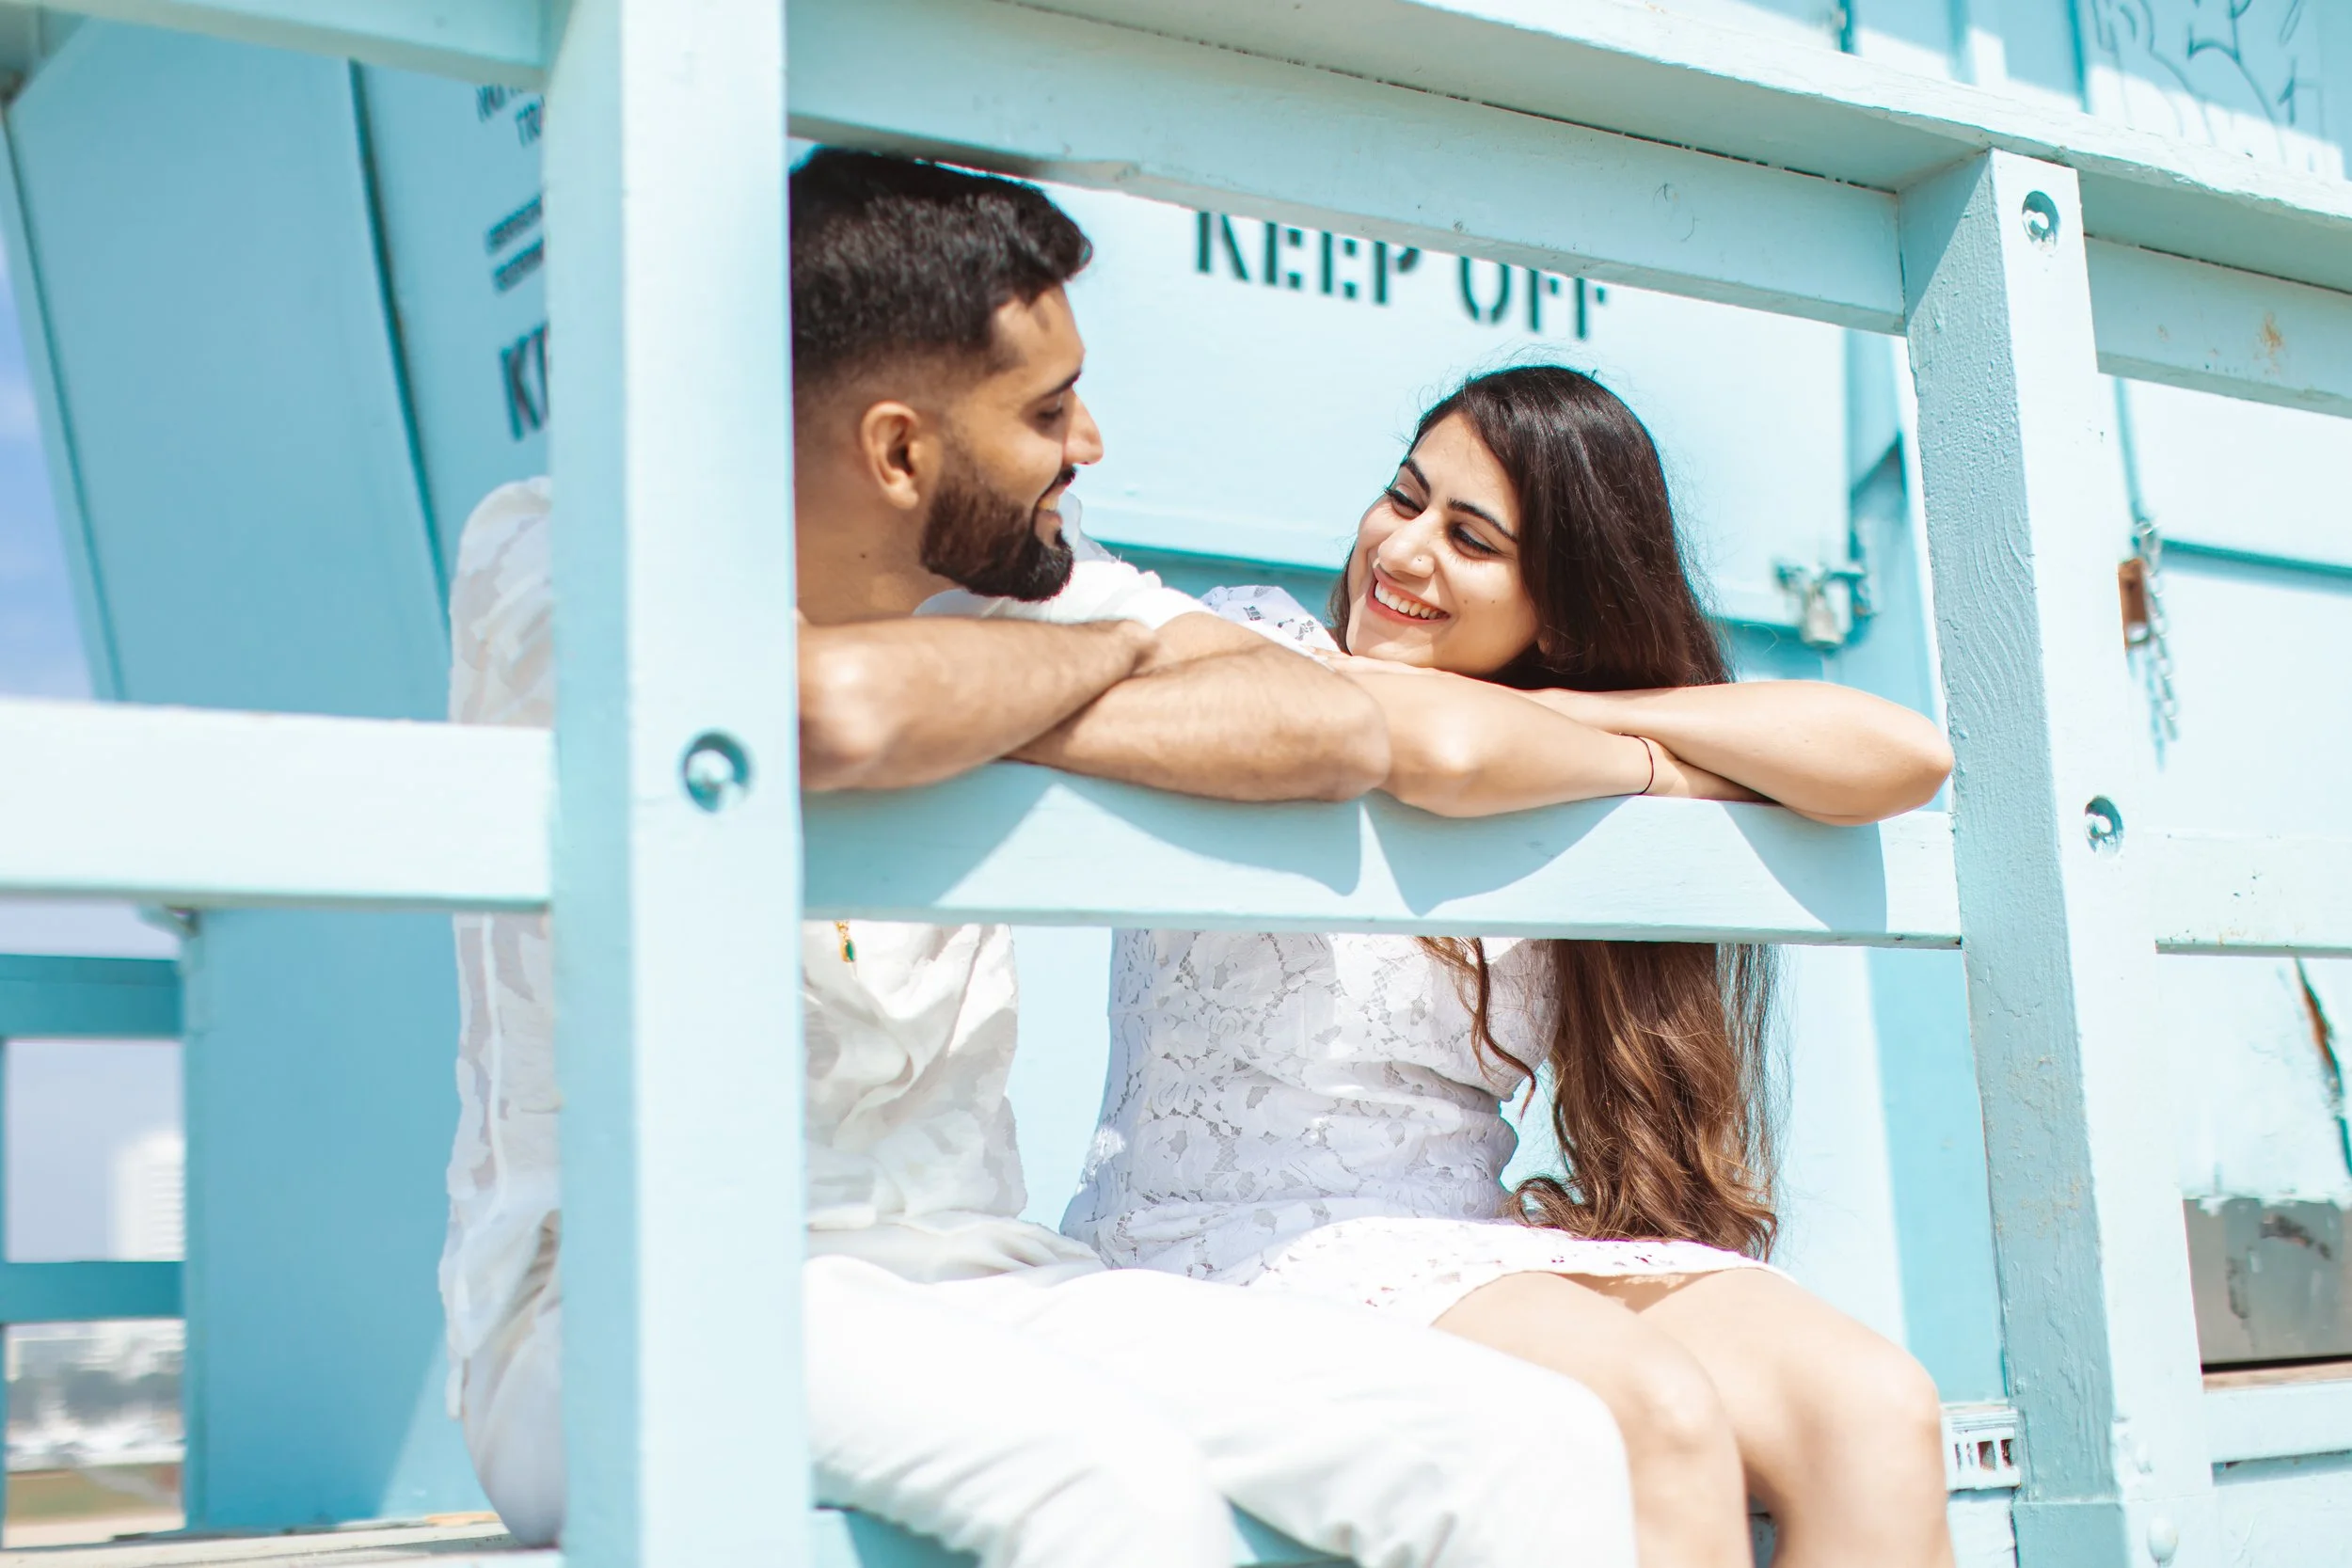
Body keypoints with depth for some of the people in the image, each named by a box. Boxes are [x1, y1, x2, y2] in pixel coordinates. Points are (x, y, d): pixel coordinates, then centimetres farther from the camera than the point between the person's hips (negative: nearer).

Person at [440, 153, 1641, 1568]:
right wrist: (1103, 648, -9)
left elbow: (1334, 730, -5)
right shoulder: (547, 557, -7)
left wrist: (998, 713, -15)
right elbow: (834, 706, -28)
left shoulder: (1012, 583, 8)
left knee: (1543, 1449, -12)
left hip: (970, 1281, 5)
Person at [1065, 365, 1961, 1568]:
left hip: (1477, 1239, 6)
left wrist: (1567, 712, -4)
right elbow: (1445, 746, -24)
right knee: (1656, 1413, -29)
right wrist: (1647, 768, -3)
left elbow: (1905, 756, 1)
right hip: (1237, 1242, -5)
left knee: (1877, 1411, -16)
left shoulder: (1555, 783, 12)